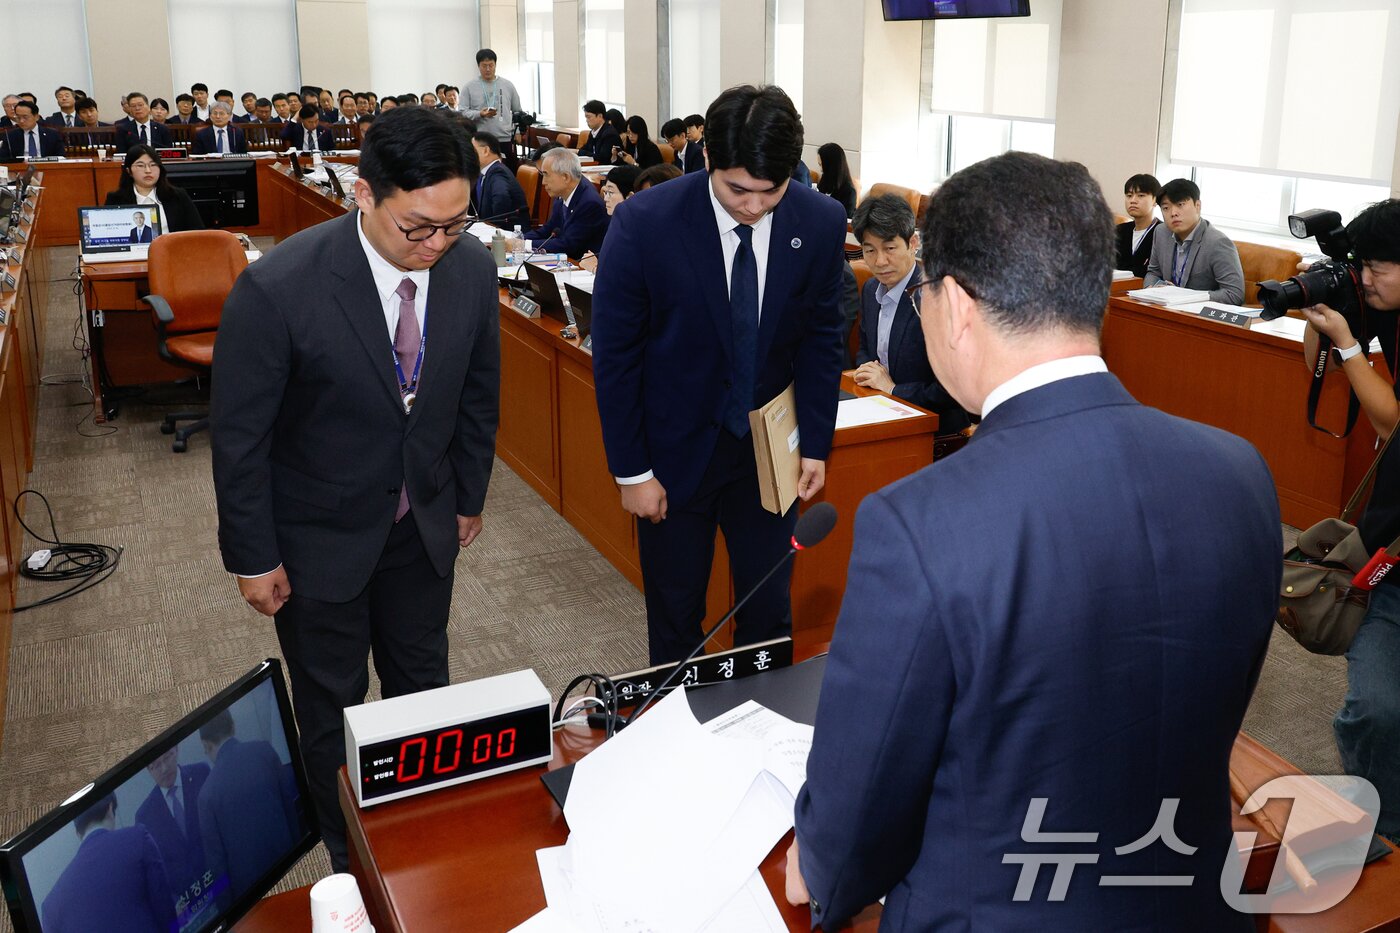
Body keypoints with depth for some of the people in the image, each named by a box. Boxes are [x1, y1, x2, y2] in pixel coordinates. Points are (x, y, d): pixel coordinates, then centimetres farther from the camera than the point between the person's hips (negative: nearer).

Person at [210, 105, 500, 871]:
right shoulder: (278, 288, -28)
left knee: (424, 689, 19)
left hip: (426, 523, 4)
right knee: (332, 707, 15)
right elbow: (238, 435, -16)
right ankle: (352, 860, 37)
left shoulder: (472, 269, -15)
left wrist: (469, 497, 11)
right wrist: (253, 557, -9)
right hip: (321, 534, -3)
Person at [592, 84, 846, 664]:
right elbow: (614, 353, -11)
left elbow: (820, 339, 3)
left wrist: (816, 444, 1)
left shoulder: (821, 223, -10)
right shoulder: (644, 223, -19)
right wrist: (632, 470, -9)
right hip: (676, 451, -2)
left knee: (769, 614, 13)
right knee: (674, 618, 12)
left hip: (769, 449, 2)